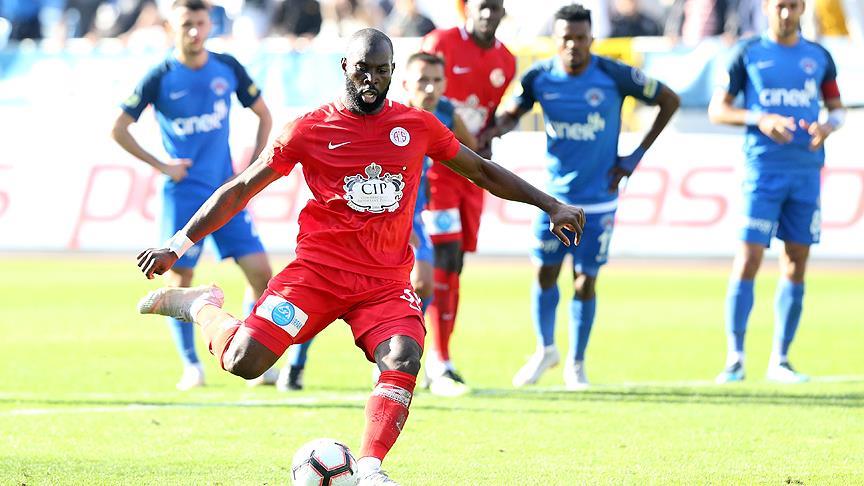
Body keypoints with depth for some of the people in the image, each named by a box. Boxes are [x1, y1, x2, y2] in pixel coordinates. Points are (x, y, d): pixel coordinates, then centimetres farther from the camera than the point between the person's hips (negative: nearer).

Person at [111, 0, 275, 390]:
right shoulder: (160, 78, -7)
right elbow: (118, 129, -3)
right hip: (183, 193, -3)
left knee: (260, 272, -5)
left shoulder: (227, 69, 2)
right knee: (181, 280, -2)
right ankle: (191, 366, 11)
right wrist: (161, 165, -7)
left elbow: (263, 115, 14)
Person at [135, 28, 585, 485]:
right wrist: (177, 245, 0)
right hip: (317, 271, -2)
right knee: (243, 361, -15)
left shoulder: (418, 126, 6)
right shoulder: (310, 129, -2)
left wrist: (552, 205, 15)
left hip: (387, 283, 2)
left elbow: (482, 172, 18)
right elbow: (240, 190, 3)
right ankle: (202, 306, 16)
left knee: (403, 360, -25)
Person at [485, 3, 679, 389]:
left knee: (585, 282, 0)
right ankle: (545, 350, 30)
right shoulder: (539, 78, -7)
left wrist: (637, 155, -6)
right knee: (545, 273, 6)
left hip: (599, 200, -2)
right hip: (554, 195, 2)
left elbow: (669, 100, -4)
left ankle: (576, 364, 17)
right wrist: (494, 129, -15)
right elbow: (514, 113, 10)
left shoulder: (613, 75, -15)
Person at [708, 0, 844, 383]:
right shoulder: (748, 54, 2)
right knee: (748, 259, -10)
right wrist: (760, 120, -15)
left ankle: (780, 361, 10)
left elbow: (837, 109, 17)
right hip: (763, 169, -3)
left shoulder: (818, 57, 11)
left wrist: (827, 126, -7)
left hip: (806, 171, 3)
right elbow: (717, 110, 2)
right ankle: (735, 359, -5)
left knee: (796, 265, 3)